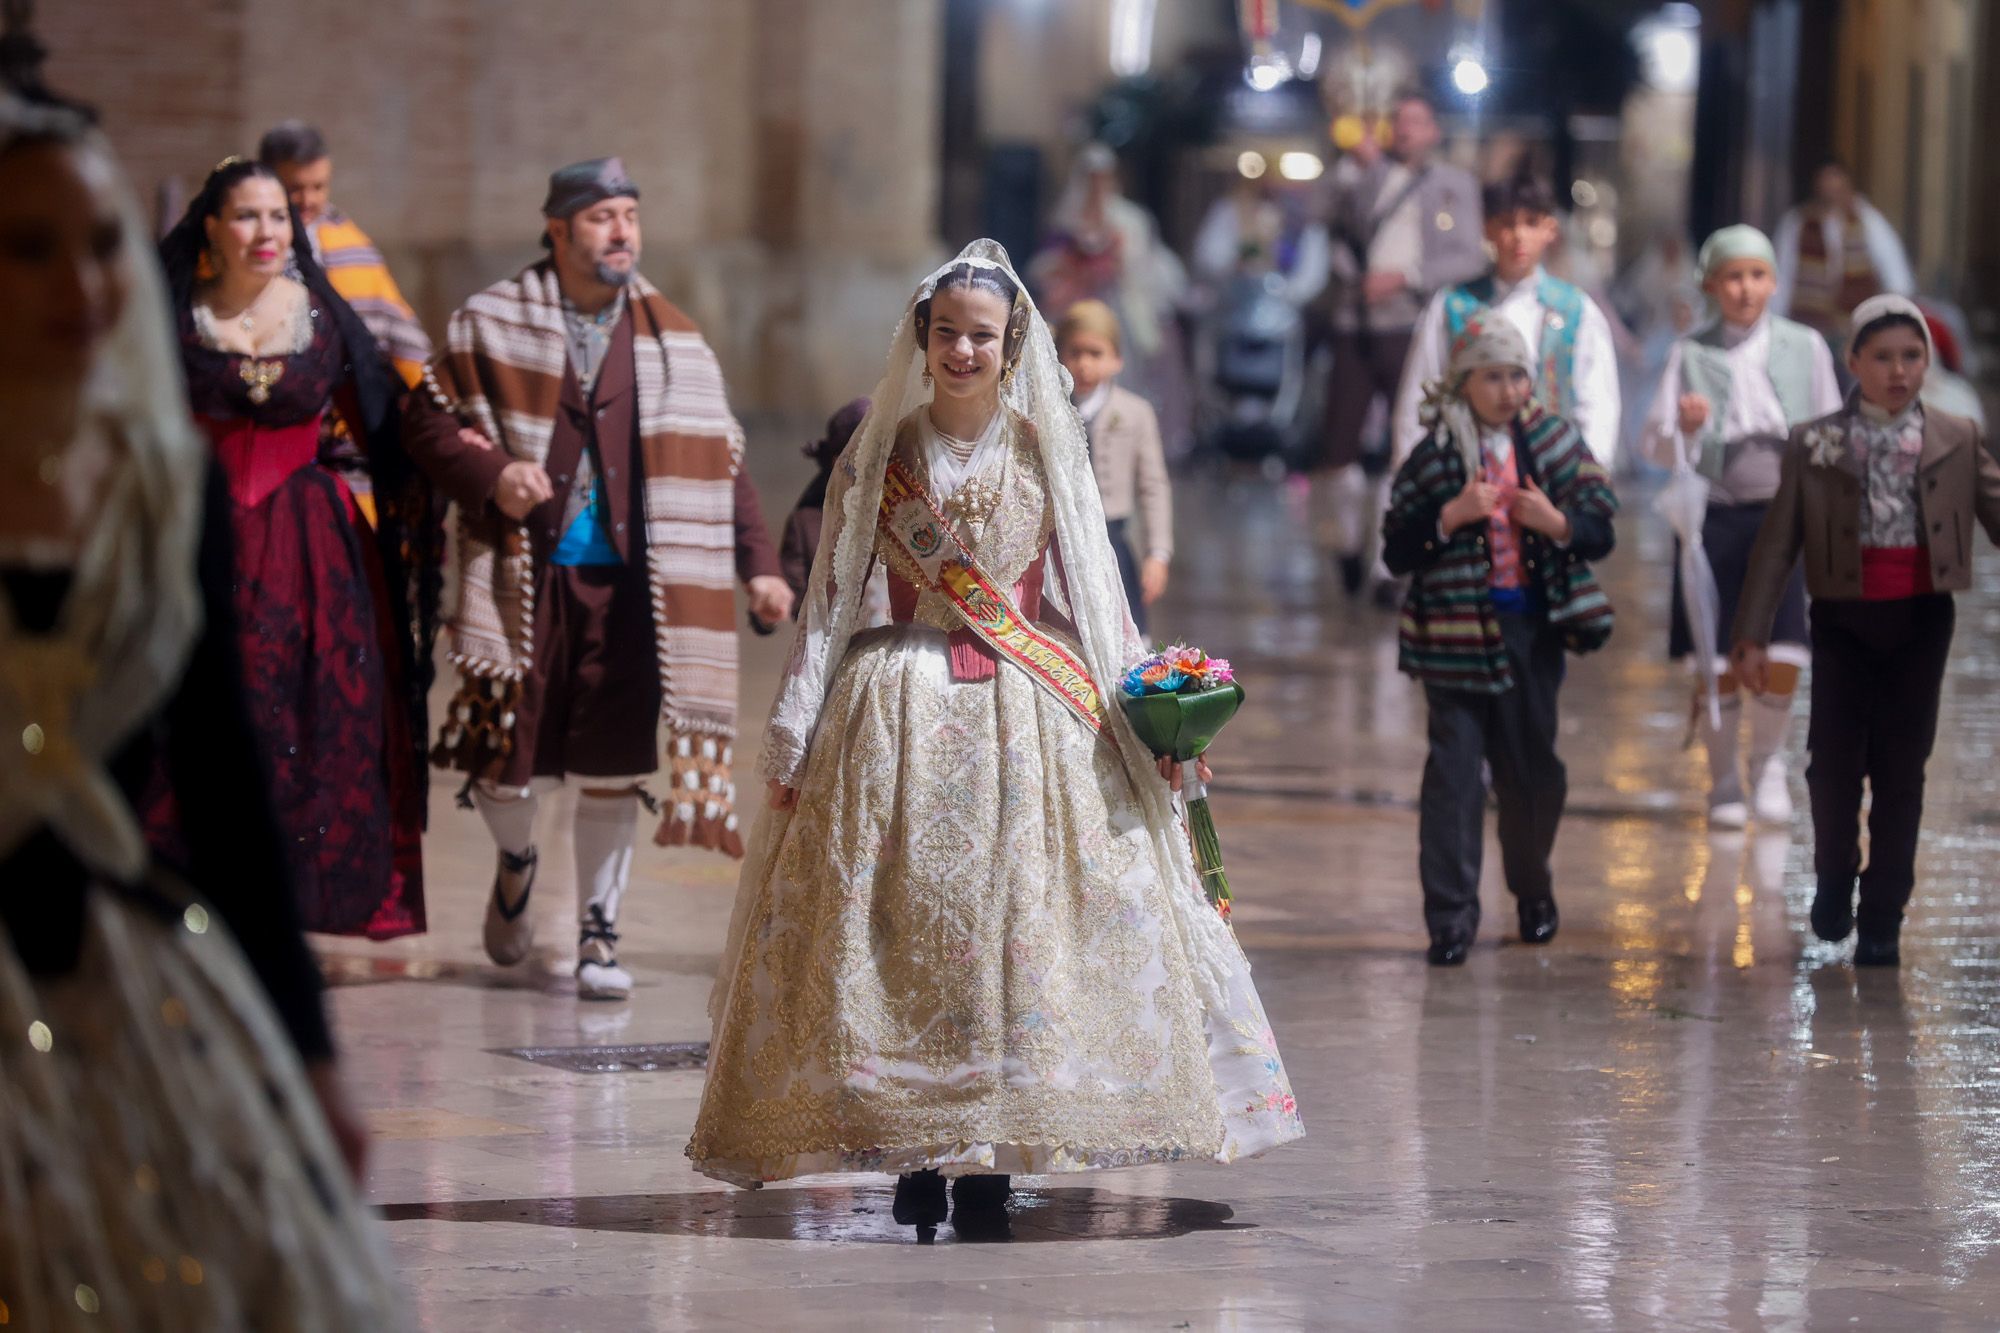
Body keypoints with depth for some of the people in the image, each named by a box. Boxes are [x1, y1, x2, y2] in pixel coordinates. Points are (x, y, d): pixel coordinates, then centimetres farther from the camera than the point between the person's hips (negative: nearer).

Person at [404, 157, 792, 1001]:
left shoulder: (672, 342, 8)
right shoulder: (493, 324, 3)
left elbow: (719, 460, 10)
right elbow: (428, 421, 5)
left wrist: (758, 564, 2)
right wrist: (490, 475, -13)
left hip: (626, 582, 1)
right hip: (526, 575, -1)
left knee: (612, 763, -1)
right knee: (510, 753, 1)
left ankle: (599, 931, 11)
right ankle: (515, 861, 35)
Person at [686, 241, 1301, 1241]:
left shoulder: (1046, 452, 9)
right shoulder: (880, 454, 7)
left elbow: (1092, 592, 13)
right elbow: (831, 597, 8)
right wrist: (793, 739, 3)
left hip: (1032, 713, 0)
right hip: (899, 711, 0)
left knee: (1013, 915, -7)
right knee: (896, 918, -7)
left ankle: (989, 1161, -3)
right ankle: (914, 1160, -1)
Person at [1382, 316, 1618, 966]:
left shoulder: (1553, 442, 5)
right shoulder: (1434, 455, -1)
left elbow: (1601, 532, 7)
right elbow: (1395, 553, -3)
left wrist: (1557, 523, -13)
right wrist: (1452, 516, -18)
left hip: (1533, 628, 3)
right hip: (1460, 631, -3)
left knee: (1533, 768, 12)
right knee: (1454, 768, -8)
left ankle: (1533, 890, 34)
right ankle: (1450, 918, -6)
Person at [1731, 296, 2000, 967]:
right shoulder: (1815, 444, 1)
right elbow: (1776, 545, 1)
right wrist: (1752, 635, -4)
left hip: (1920, 619, 1)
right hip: (1844, 617, -1)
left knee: (1901, 769, 2)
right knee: (1834, 761, -2)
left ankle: (1882, 920, 10)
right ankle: (1834, 880, 26)